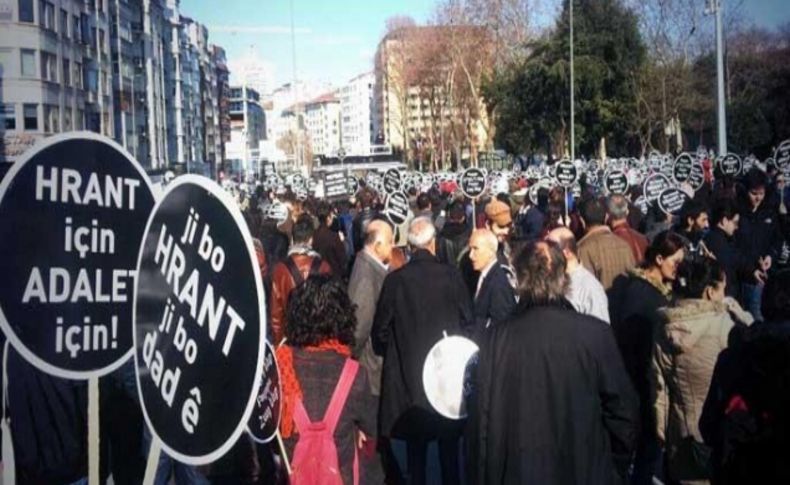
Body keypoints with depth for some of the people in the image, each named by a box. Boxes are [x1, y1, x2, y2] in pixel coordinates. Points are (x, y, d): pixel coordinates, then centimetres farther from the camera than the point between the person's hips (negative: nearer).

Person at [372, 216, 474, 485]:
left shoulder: (395, 280, -9)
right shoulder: (450, 275, -10)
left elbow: (381, 330, -3)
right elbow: (467, 322, -6)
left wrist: (391, 356, 14)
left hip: (408, 373, 0)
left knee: (416, 445, 11)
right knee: (449, 444, 13)